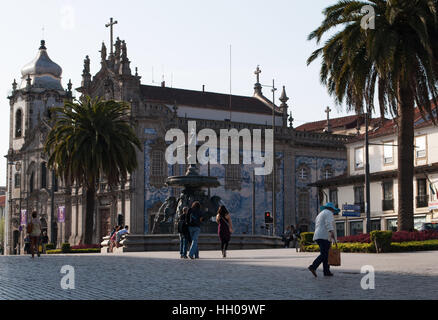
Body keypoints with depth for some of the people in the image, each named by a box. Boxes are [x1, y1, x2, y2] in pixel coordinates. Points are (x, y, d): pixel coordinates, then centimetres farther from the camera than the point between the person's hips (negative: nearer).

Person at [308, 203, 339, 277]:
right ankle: (313, 267, -28)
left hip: (317, 237, 9)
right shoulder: (329, 213, 0)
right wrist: (331, 232, -31)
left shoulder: (320, 215, 27)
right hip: (324, 237, -9)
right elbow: (328, 223, -19)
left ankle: (326, 271, 7)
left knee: (325, 254, 10)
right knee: (324, 254, -15)